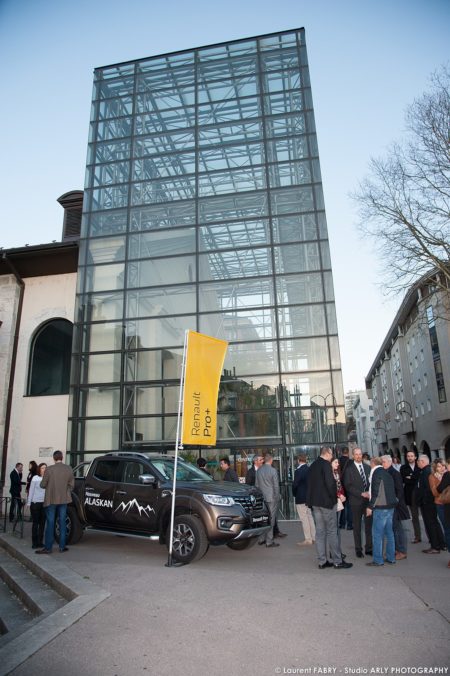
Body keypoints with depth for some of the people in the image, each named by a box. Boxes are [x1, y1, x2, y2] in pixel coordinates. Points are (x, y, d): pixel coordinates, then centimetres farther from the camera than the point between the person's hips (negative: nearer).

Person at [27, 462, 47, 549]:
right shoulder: (35, 478, -5)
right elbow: (31, 491, -1)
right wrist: (29, 503, -1)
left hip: (44, 503, 3)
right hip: (35, 503, -3)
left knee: (42, 523, 8)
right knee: (35, 523, 3)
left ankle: (40, 541, 17)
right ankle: (34, 542, 11)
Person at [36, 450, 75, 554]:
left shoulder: (49, 470, -13)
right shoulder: (69, 469, -3)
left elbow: (43, 485, -6)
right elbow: (71, 485, 2)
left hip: (51, 500, -3)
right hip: (64, 500, 3)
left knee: (50, 523, 4)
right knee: (62, 522, 11)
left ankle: (48, 548, 7)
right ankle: (62, 546, 15)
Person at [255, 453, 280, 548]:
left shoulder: (259, 470, 5)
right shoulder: (273, 470, -12)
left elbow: (256, 484, 12)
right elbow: (276, 486, -9)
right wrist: (277, 497, 2)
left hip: (262, 498, 6)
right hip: (271, 498, -6)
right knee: (270, 519, 0)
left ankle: (262, 539, 20)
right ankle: (269, 541, 4)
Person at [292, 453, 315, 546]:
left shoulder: (298, 471, -20)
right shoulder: (310, 470, 1)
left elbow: (295, 484, -18)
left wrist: (294, 494, 0)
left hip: (301, 498, -8)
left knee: (304, 519, 1)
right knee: (310, 517, 17)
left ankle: (308, 539, 5)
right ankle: (313, 537, 24)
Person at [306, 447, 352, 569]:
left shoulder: (313, 465, 11)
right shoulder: (326, 464, -13)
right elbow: (330, 482, -19)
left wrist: (311, 501, 16)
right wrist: (334, 497, -5)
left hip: (314, 502, 7)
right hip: (327, 502, -7)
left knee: (319, 532, 9)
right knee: (332, 532, 0)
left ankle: (322, 561, 14)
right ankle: (337, 561, 7)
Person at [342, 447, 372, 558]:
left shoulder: (367, 467, 10)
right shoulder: (349, 469, -4)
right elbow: (348, 486, -9)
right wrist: (361, 494, -15)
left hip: (368, 499, 4)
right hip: (356, 501, -3)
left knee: (369, 524, 6)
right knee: (357, 526, 5)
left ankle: (369, 548, 17)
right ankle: (358, 550, 15)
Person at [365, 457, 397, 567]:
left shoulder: (377, 473, -11)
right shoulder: (387, 473, 13)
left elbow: (376, 491, -17)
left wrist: (370, 506, -11)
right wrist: (370, 495, 23)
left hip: (381, 507, -8)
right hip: (390, 505, 9)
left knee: (377, 533, -3)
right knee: (389, 532, 15)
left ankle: (378, 560, 0)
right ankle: (391, 558, 21)